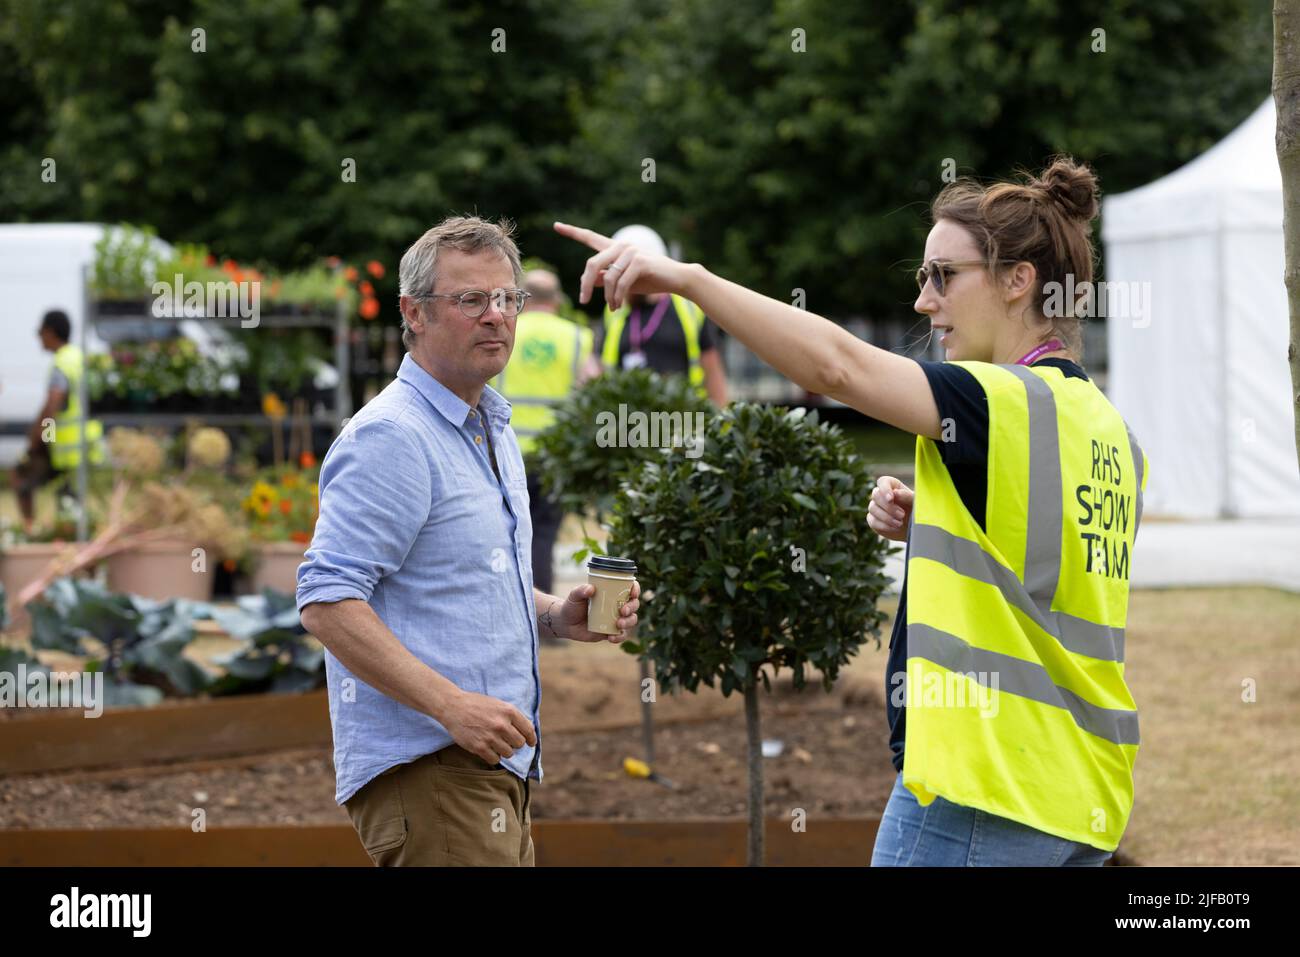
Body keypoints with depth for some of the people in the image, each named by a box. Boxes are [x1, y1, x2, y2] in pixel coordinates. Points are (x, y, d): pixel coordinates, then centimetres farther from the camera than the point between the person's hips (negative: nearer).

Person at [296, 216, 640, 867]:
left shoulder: (493, 432, 19)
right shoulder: (392, 436, -13)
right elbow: (326, 601, -21)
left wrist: (558, 617, 10)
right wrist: (452, 705, -26)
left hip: (494, 765, 10)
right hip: (425, 765, -10)